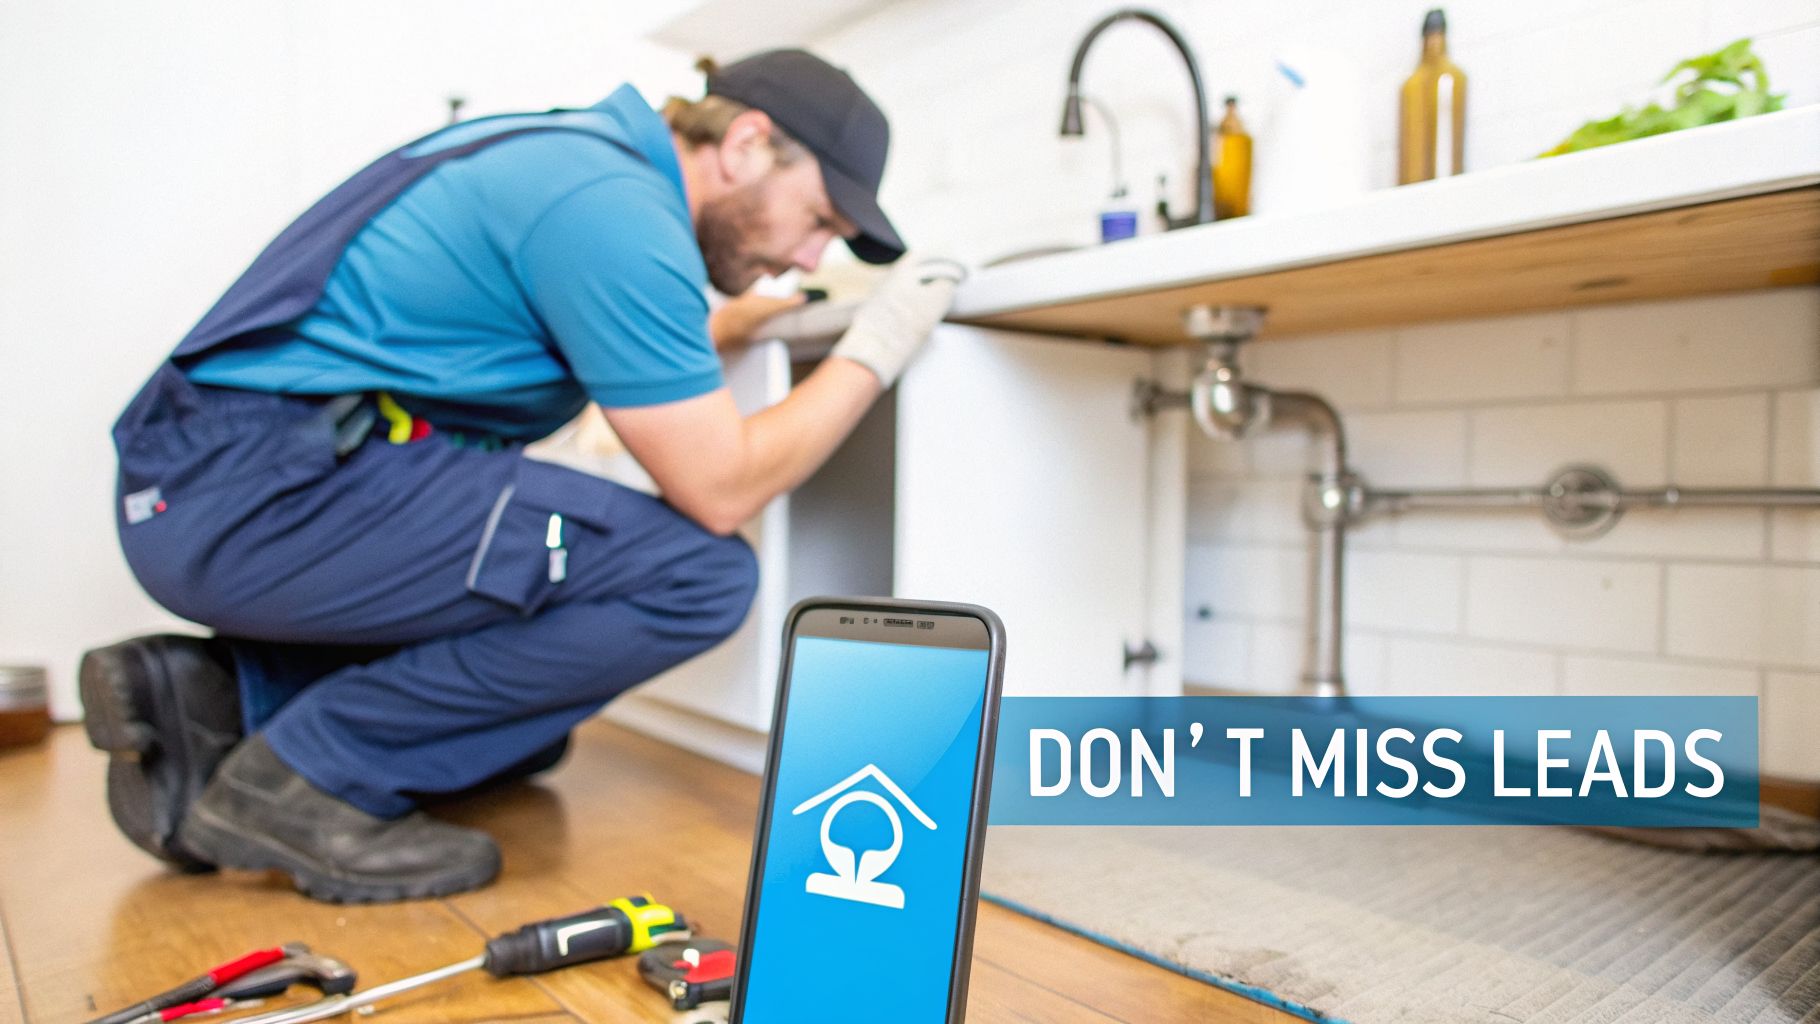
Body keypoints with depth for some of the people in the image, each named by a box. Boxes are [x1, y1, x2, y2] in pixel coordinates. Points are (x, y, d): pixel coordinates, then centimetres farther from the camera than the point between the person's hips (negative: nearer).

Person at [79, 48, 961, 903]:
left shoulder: (579, 152, 14)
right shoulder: (616, 210, -16)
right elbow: (718, 490, -15)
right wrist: (871, 355, -3)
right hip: (267, 489, -10)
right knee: (697, 575, -19)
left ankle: (220, 699, 10)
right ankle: (309, 778, -10)